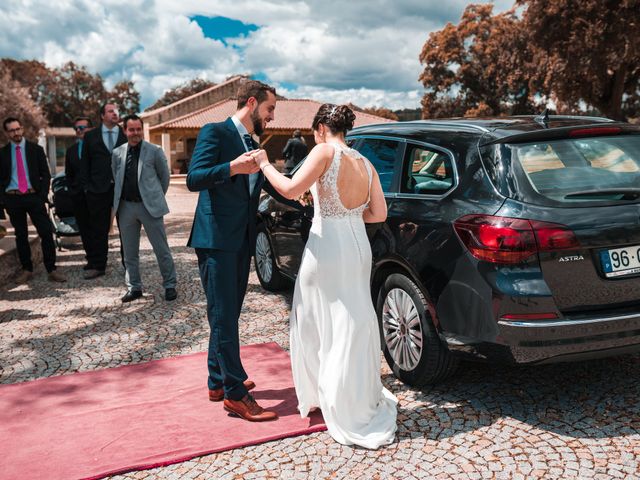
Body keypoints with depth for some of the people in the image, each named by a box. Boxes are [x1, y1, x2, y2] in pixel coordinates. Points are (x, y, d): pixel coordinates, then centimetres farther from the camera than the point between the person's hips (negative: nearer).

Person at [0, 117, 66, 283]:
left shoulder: (35, 149, 5)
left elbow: (46, 174, 5)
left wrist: (43, 196, -5)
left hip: (34, 197, -1)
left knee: (47, 233, -7)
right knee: (21, 235, 8)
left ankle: (51, 270, -1)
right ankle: (26, 270, 16)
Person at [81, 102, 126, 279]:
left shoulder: (127, 135, 5)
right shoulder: (91, 136, 9)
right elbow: (85, 163, 9)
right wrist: (86, 185, 2)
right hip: (99, 189, 1)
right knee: (98, 229, 5)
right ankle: (97, 266, 14)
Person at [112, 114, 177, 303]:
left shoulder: (154, 151, -3)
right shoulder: (117, 153, 7)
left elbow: (164, 176, 6)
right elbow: (116, 179, 18)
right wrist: (120, 198, 15)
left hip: (149, 206, -3)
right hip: (126, 206, 4)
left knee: (162, 249, 1)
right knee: (129, 252, 10)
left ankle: (169, 286, 12)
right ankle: (134, 287, 21)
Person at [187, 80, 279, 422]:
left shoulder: (253, 146, 19)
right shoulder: (215, 133, -6)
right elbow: (194, 179, -16)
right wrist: (232, 167, -29)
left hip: (242, 241, 9)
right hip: (216, 239, -8)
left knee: (227, 314, 15)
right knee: (224, 317, -5)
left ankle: (218, 381, 26)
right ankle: (235, 394, 0)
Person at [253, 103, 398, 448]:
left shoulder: (325, 151, -8)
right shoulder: (365, 164, 11)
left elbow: (291, 190, -16)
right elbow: (379, 214, 7)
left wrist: (264, 165, -2)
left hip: (327, 247, -6)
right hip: (358, 245, 7)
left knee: (316, 320, 10)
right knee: (353, 323, 15)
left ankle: (319, 395, 23)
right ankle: (359, 402, 25)